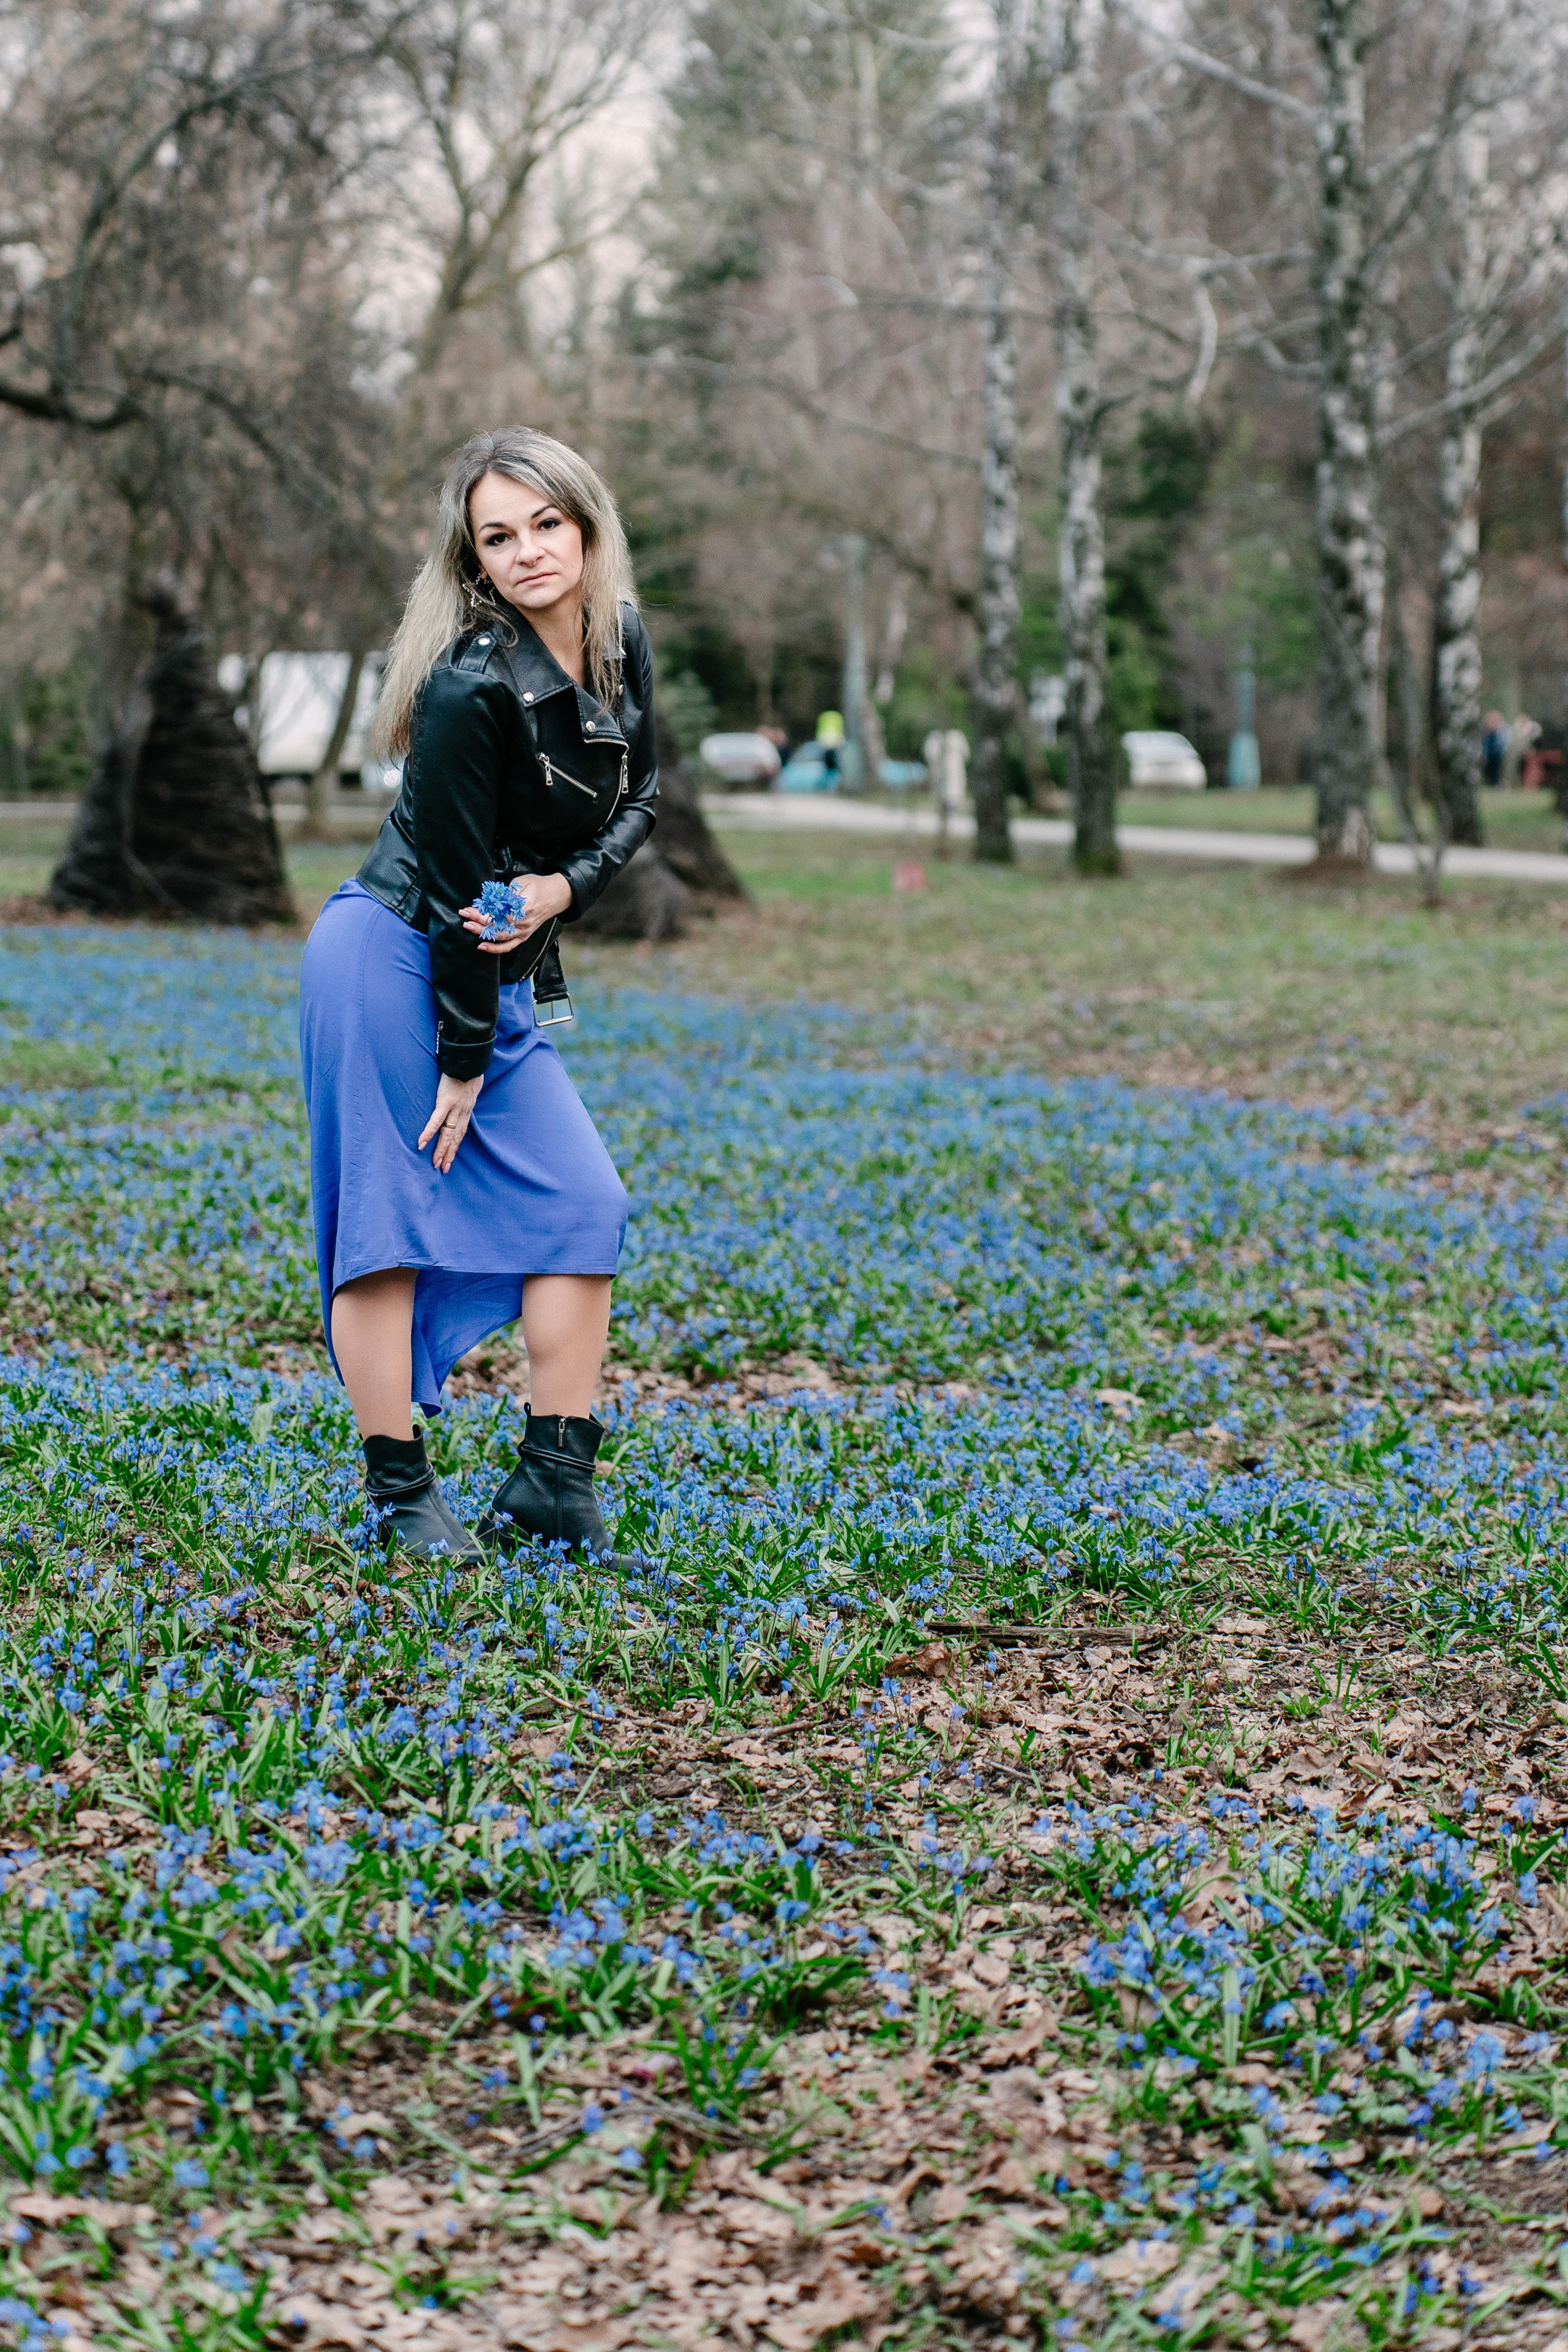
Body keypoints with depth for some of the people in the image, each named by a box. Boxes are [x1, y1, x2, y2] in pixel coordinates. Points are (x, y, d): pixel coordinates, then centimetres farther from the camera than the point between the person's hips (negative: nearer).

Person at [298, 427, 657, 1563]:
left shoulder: (620, 641, 0)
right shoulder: (471, 688, -22)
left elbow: (642, 793, 11)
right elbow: (455, 884, -18)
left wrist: (567, 886, -11)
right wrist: (463, 1063, -13)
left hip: (497, 980, 8)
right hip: (390, 959, -8)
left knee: (581, 1201, 2)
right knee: (391, 1219, -3)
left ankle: (556, 1475, 7)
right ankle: (400, 1493, 5)